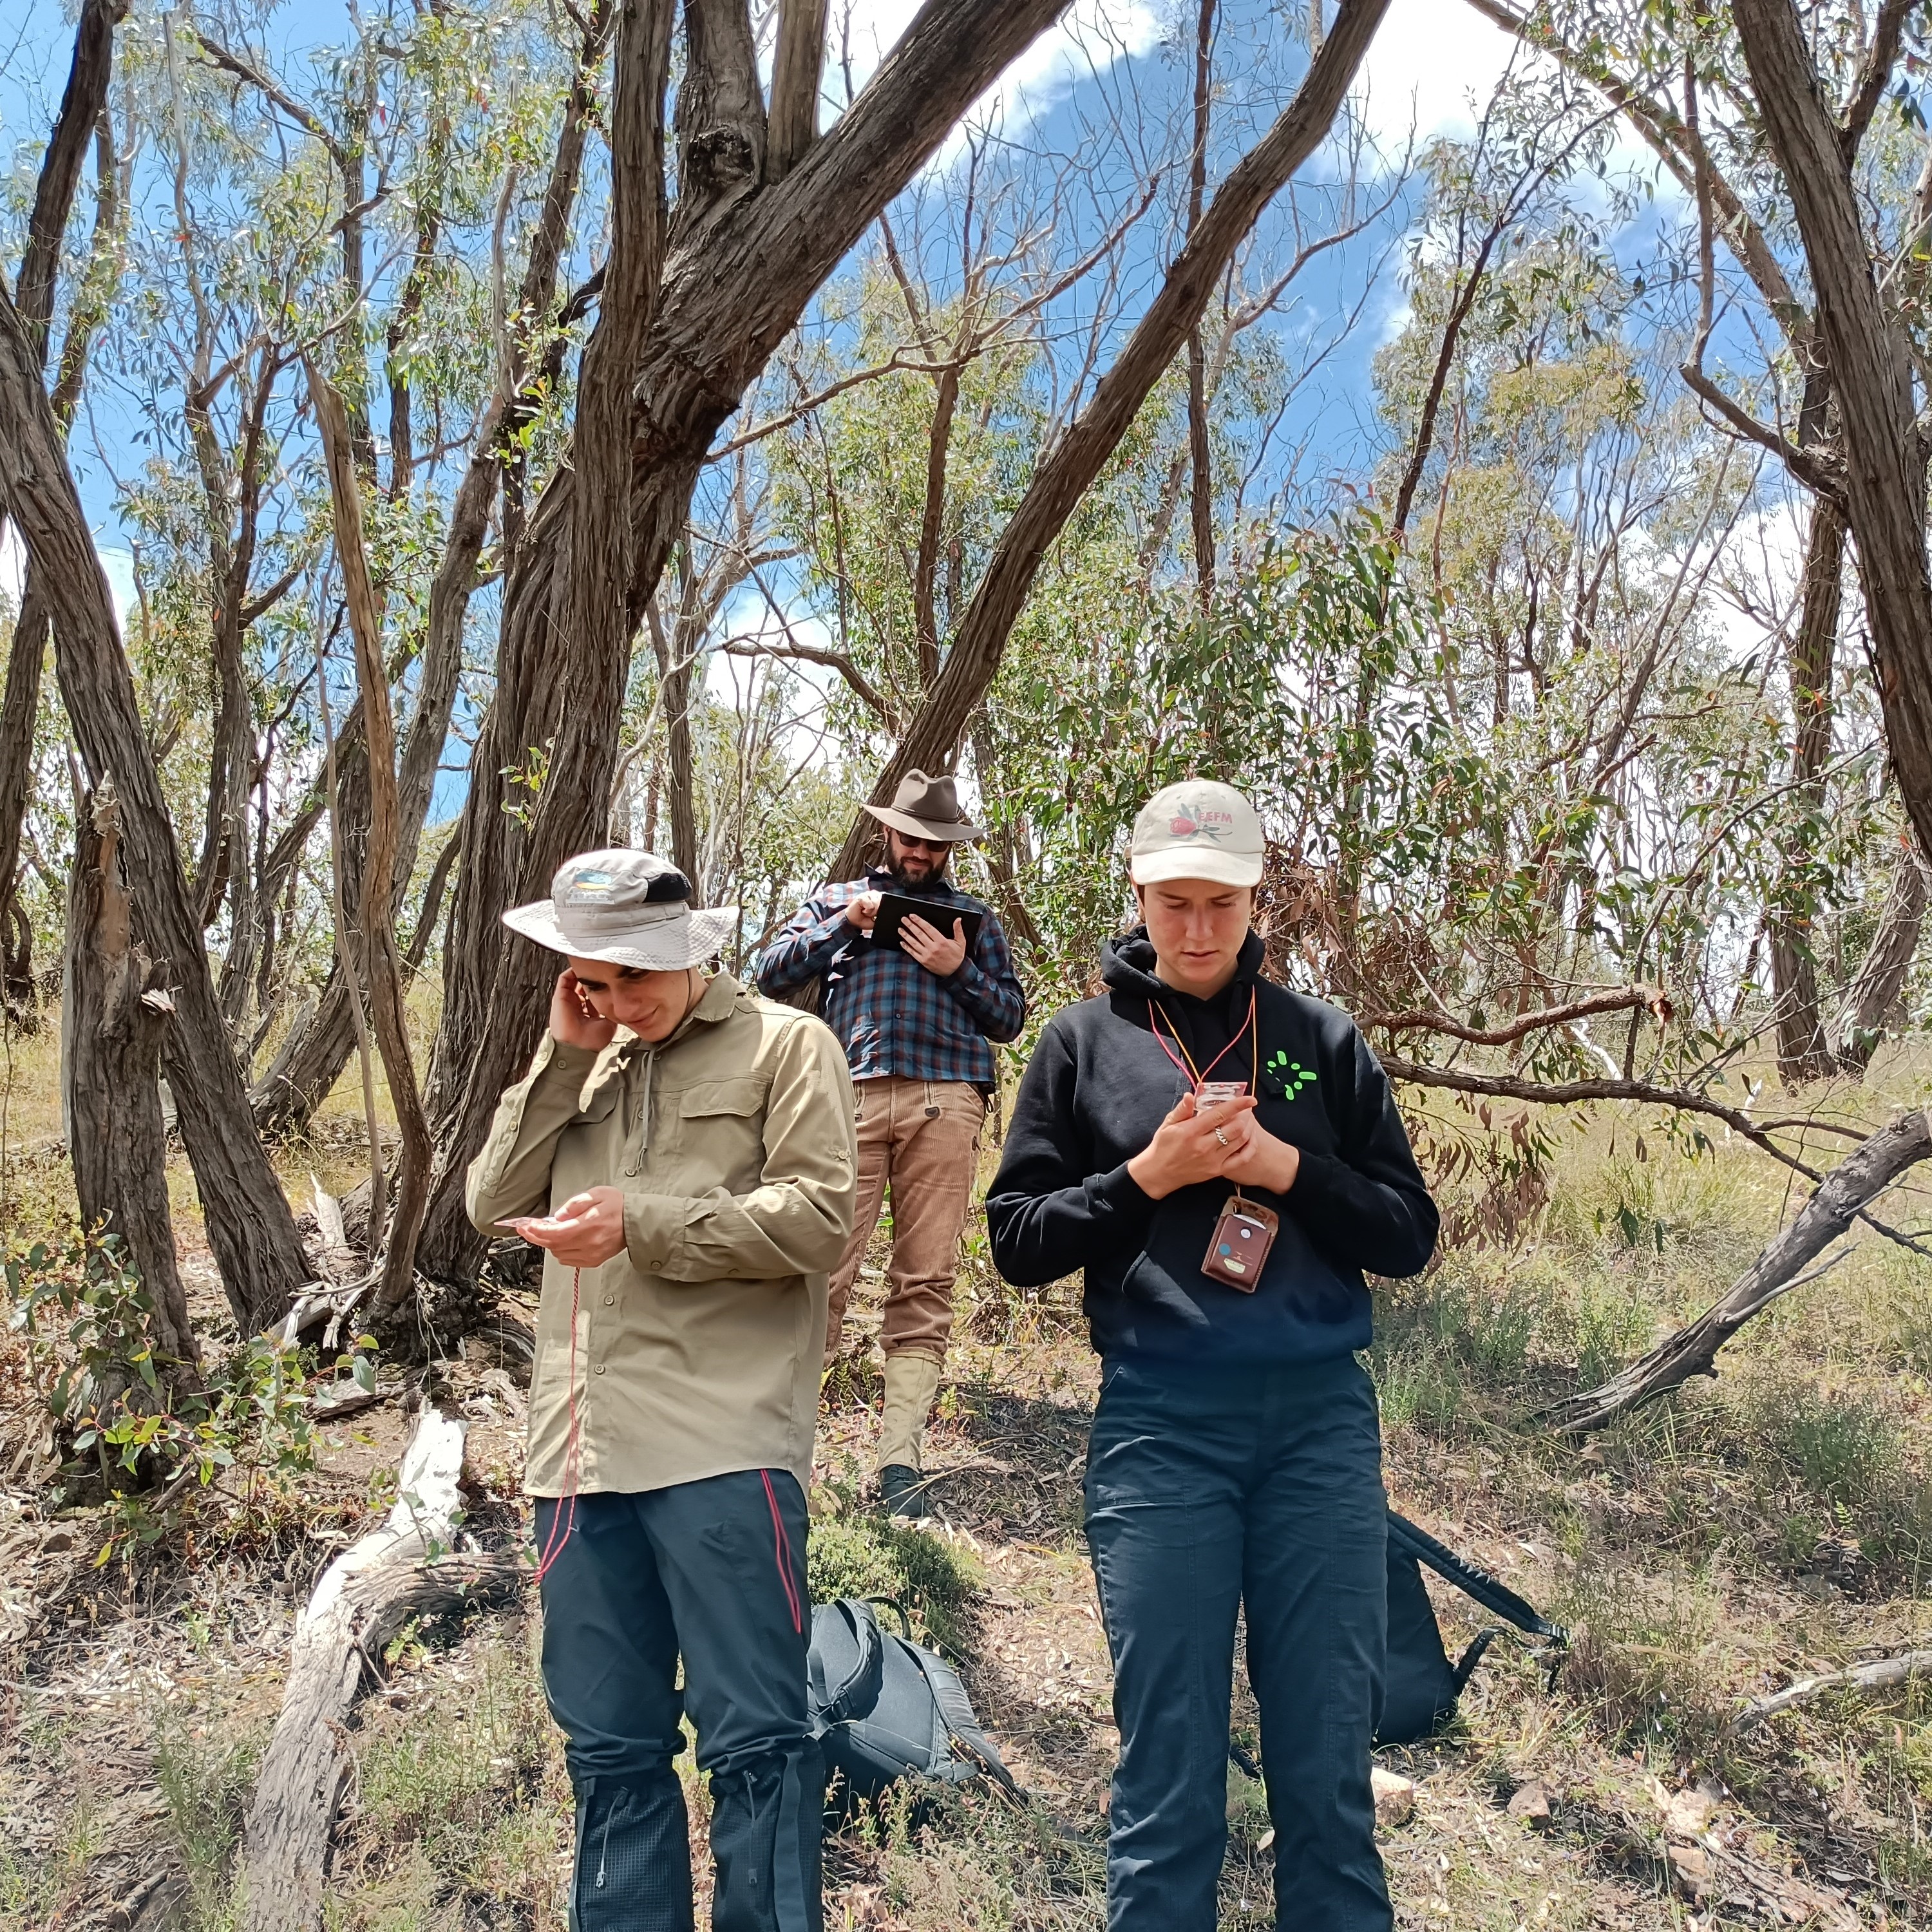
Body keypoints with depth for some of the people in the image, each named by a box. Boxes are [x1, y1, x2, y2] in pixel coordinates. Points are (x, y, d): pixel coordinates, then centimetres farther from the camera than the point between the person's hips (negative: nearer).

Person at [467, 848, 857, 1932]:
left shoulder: (783, 1044, 2)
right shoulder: (586, 1067, 20)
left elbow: (821, 1218, -8)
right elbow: (497, 1208, 11)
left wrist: (640, 1224, -14)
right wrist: (565, 1055, 4)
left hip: (724, 1447, -5)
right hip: (584, 1450, 6)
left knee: (754, 1740, 0)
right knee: (611, 1749, 14)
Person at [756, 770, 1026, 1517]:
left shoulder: (974, 917, 24)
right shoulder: (838, 898, 24)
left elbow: (1012, 1016, 16)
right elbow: (772, 973, 13)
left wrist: (959, 969, 0)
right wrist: (845, 923, 3)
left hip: (944, 1101, 1)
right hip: (850, 1094, 0)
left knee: (925, 1285, -3)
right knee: (822, 1268, -10)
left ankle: (900, 1457, -2)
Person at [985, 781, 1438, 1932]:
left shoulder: (1323, 1040, 9)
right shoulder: (1084, 1042, 6)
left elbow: (1409, 1233, 7)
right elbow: (1019, 1241, 4)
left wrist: (1283, 1166, -9)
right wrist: (1149, 1175, -11)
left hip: (1323, 1420, 1)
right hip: (1160, 1429, -1)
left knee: (1330, 1765, 8)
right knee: (1169, 1778, 6)